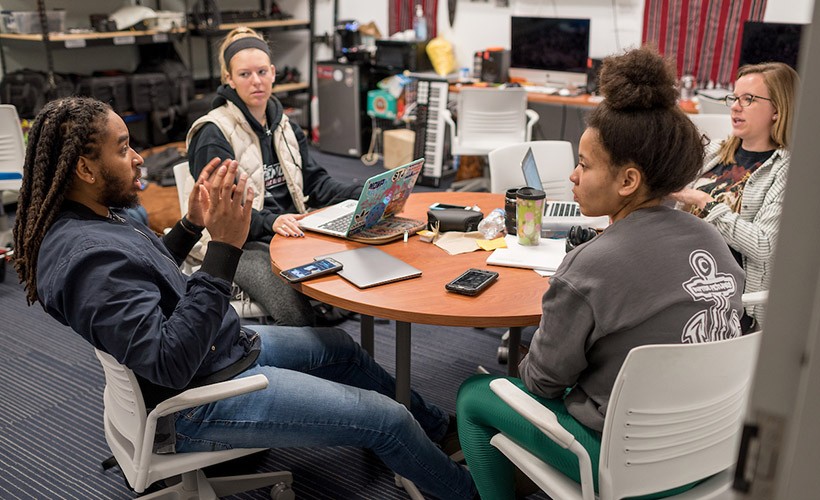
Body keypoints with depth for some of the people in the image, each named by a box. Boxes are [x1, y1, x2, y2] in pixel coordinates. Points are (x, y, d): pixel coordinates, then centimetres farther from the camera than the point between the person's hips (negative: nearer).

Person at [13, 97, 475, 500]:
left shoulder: (98, 214, 0)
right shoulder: (87, 256, -31)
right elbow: (169, 363, -35)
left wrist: (192, 224, 3)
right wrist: (224, 249, -37)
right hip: (202, 396, -11)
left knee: (339, 347, 23)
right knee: (387, 420, -6)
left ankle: (436, 425, 45)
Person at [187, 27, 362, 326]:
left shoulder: (283, 124, 16)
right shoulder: (214, 135, -6)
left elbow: (314, 182, 14)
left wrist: (362, 195, -3)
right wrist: (271, 222, -30)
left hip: (290, 234, 7)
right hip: (242, 244, -6)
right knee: (297, 314, -31)